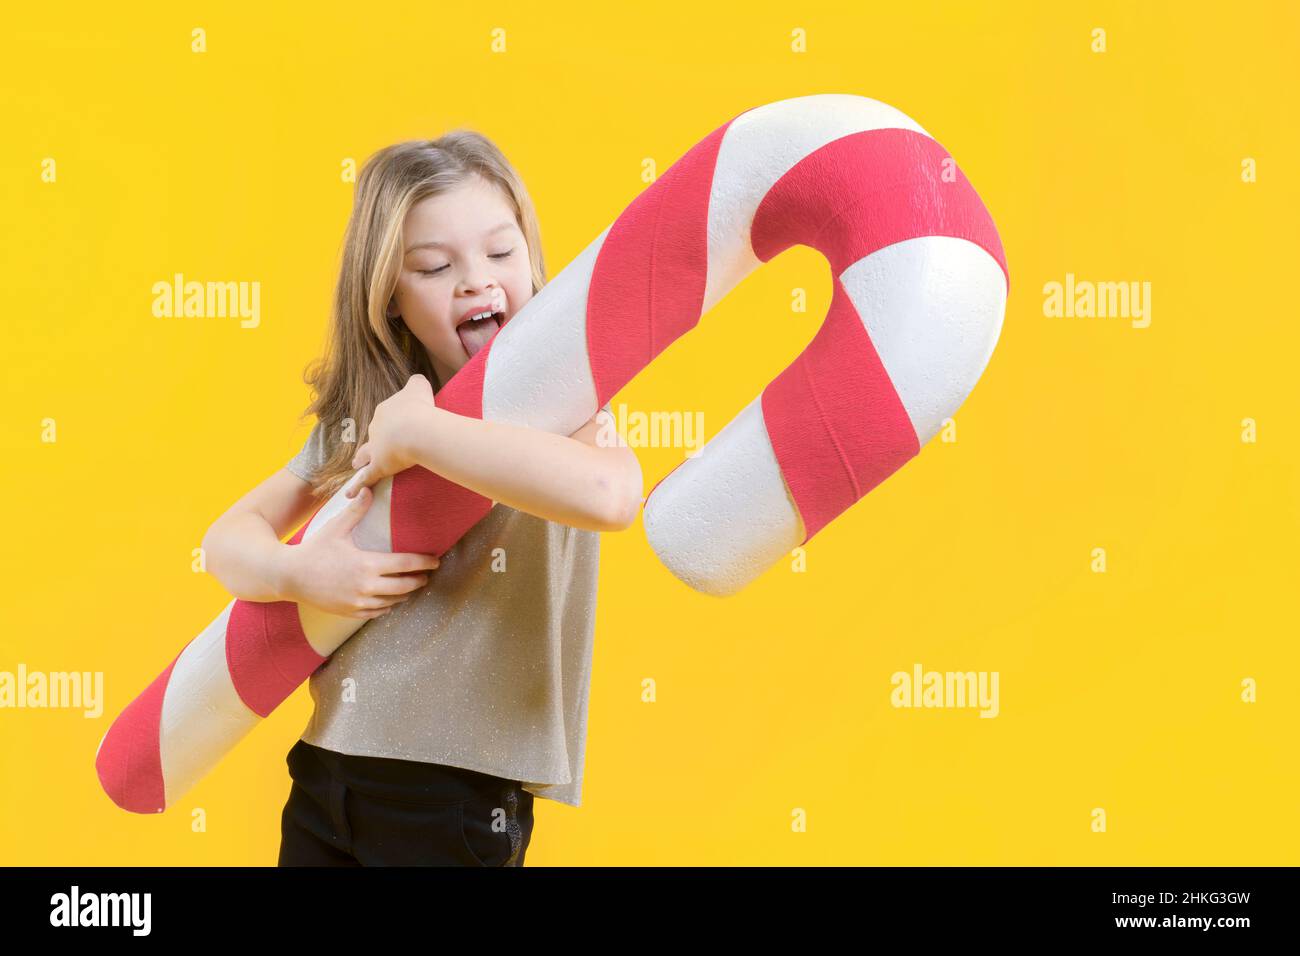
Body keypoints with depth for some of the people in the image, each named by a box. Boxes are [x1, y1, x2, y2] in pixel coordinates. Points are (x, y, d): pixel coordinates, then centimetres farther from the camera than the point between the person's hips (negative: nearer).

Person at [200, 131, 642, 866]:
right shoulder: (354, 422, 7)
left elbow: (610, 494, -32)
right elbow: (231, 535, 10)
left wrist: (417, 433, -23)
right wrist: (299, 572, -13)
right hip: (324, 772, 5)